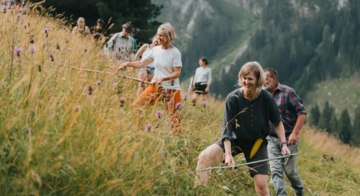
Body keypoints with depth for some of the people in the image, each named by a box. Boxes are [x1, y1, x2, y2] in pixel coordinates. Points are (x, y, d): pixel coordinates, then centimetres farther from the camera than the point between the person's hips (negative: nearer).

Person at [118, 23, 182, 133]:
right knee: (138, 104, -1)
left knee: (173, 115, -4)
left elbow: (177, 73, -14)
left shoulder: (175, 53, -11)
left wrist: (163, 78, -26)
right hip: (156, 86, 5)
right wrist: (128, 64, -3)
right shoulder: (155, 50, 4)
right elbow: (142, 63, 10)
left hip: (171, 88, -5)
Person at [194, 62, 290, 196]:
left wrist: (283, 144, -10)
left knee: (261, 185, -6)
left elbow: (277, 123, 2)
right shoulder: (233, 98, -17)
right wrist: (228, 153, -27)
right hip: (235, 140, 0)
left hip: (257, 143, 0)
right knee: (204, 157, -24)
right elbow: (227, 128, -17)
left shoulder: (267, 98, -14)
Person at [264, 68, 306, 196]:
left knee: (289, 170, 4)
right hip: (272, 139, 4)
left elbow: (302, 113, -9)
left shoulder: (287, 92, -6)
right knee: (275, 170, -6)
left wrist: (295, 133, -17)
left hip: (288, 138, -4)